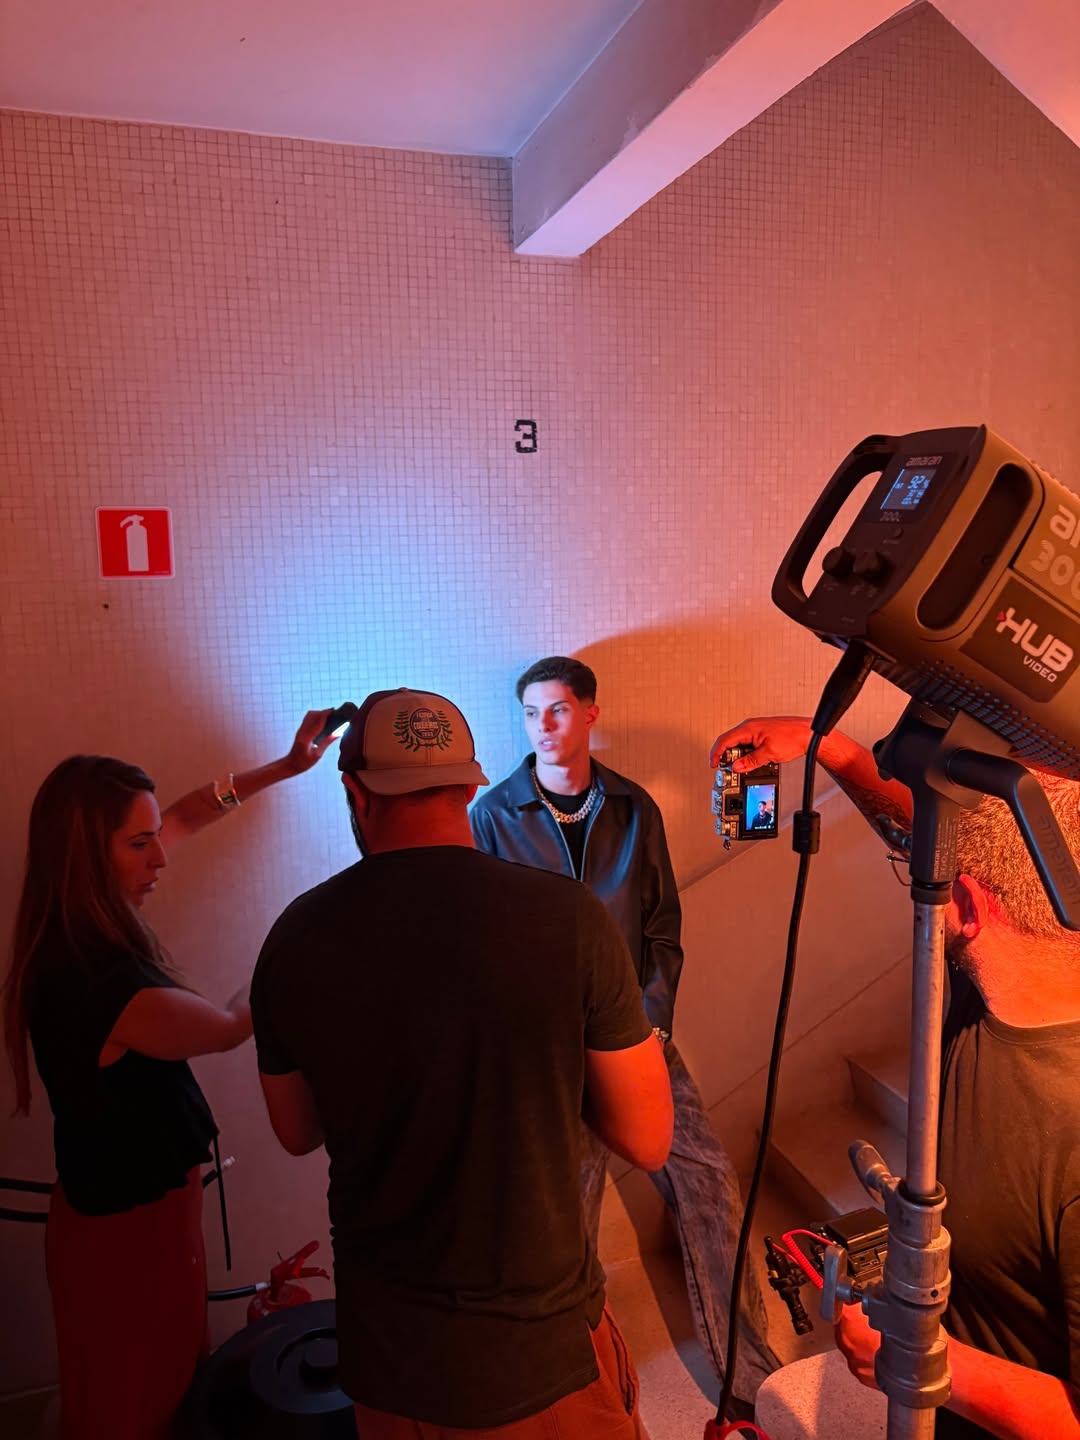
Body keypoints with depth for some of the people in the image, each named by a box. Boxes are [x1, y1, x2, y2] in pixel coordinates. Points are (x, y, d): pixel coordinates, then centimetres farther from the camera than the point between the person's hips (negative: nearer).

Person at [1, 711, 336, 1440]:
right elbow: (234, 1024, -15)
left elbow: (182, 817, 2)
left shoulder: (66, 940, -9)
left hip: (103, 1205, 8)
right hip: (136, 1225, -8)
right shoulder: (115, 992, -35)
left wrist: (283, 768, 1)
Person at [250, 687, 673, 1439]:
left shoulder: (295, 938, -11)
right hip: (543, 1352, -2)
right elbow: (648, 1141, -10)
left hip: (386, 1355, 3)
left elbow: (297, 1133, 5)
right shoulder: (569, 919, -20)